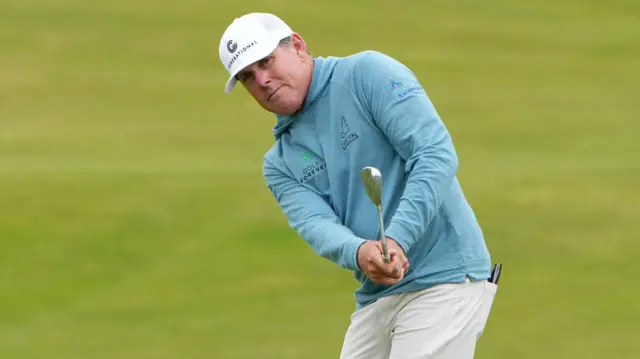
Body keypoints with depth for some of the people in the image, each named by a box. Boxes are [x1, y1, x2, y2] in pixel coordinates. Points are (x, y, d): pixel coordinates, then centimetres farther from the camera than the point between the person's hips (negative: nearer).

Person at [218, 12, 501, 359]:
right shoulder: (280, 164, 13)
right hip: (376, 297, 8)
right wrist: (358, 253, -30)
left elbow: (436, 154, -16)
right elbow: (316, 225, -6)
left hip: (445, 279, -7)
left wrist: (397, 239, -28)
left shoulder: (368, 74, -5)